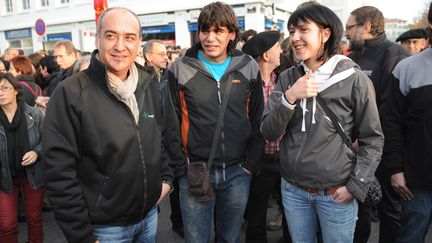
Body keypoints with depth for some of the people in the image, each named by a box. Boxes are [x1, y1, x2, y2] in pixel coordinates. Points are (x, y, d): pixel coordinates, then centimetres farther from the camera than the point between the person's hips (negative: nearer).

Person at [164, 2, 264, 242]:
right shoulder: (180, 69, -6)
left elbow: (257, 120, 5)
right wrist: (182, 169, -4)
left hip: (238, 172, 2)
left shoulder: (249, 68, 0)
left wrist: (252, 164, 0)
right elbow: (172, 126, -2)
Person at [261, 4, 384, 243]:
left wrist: (356, 186, -9)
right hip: (292, 189, 3)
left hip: (336, 193, -3)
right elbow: (269, 133, -6)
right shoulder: (287, 78, -1)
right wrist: (289, 98, -19)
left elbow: (372, 140, -4)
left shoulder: (354, 80, -10)